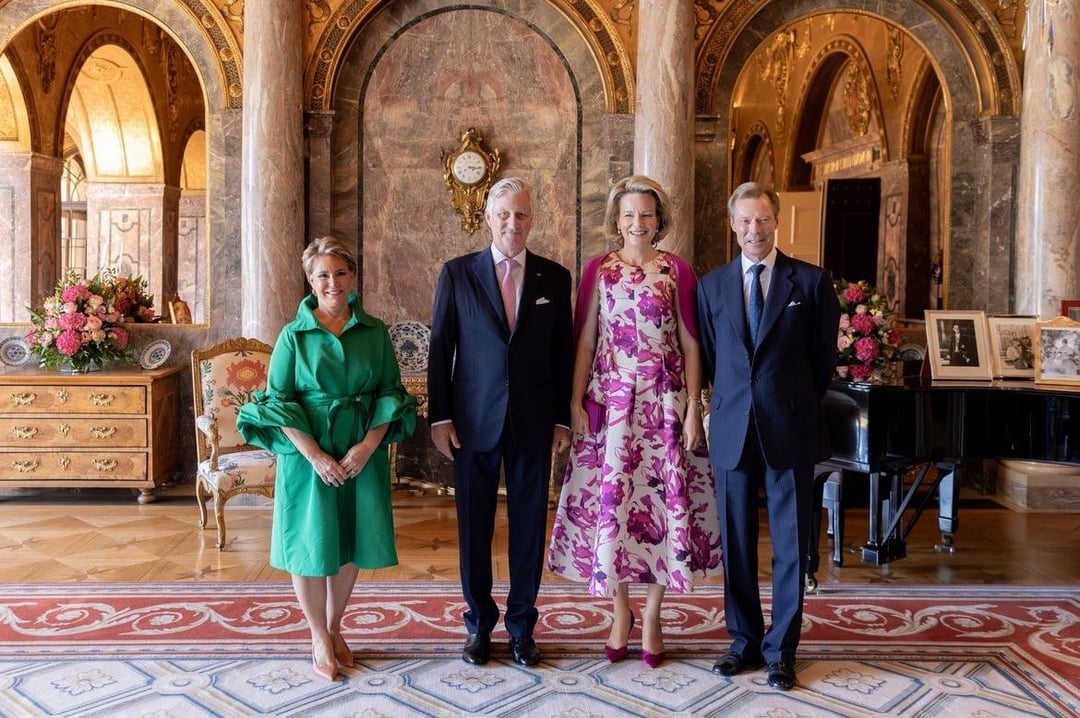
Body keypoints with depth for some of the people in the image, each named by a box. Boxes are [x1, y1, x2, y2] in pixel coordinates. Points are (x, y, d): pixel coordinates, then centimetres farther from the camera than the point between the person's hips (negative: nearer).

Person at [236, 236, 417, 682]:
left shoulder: (375, 332, 3)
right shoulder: (294, 335, -2)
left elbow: (390, 394, 2)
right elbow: (277, 402, -5)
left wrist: (366, 447, -12)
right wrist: (315, 455, -15)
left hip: (363, 455, 2)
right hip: (308, 455, -2)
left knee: (351, 542, 10)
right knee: (311, 542, 5)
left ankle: (335, 628, 29)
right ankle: (319, 639, 21)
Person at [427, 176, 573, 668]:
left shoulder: (555, 278, 5)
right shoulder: (457, 273, 2)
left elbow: (562, 352, 7)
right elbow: (440, 348, 2)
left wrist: (562, 418, 3)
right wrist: (439, 416, -3)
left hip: (534, 422, 1)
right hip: (474, 420, -1)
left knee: (529, 525, 7)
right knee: (474, 526, 8)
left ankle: (521, 625, 23)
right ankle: (479, 623, 24)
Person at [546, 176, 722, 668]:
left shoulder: (677, 271, 4)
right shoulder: (598, 270, 5)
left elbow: (691, 344, 3)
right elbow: (584, 340, 3)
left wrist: (693, 406, -4)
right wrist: (576, 401, -5)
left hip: (664, 402, 0)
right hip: (610, 400, 0)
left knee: (664, 499, 3)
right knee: (609, 499, 2)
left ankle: (652, 614, 18)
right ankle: (620, 610, 20)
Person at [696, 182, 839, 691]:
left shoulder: (811, 281, 1)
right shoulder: (711, 285, 8)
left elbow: (825, 355, 6)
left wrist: (797, 404, 9)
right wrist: (731, 402, 10)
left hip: (790, 427, -2)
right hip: (732, 426, 2)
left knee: (790, 543, 4)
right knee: (736, 540, 8)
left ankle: (781, 649, 17)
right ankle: (745, 639, 23)